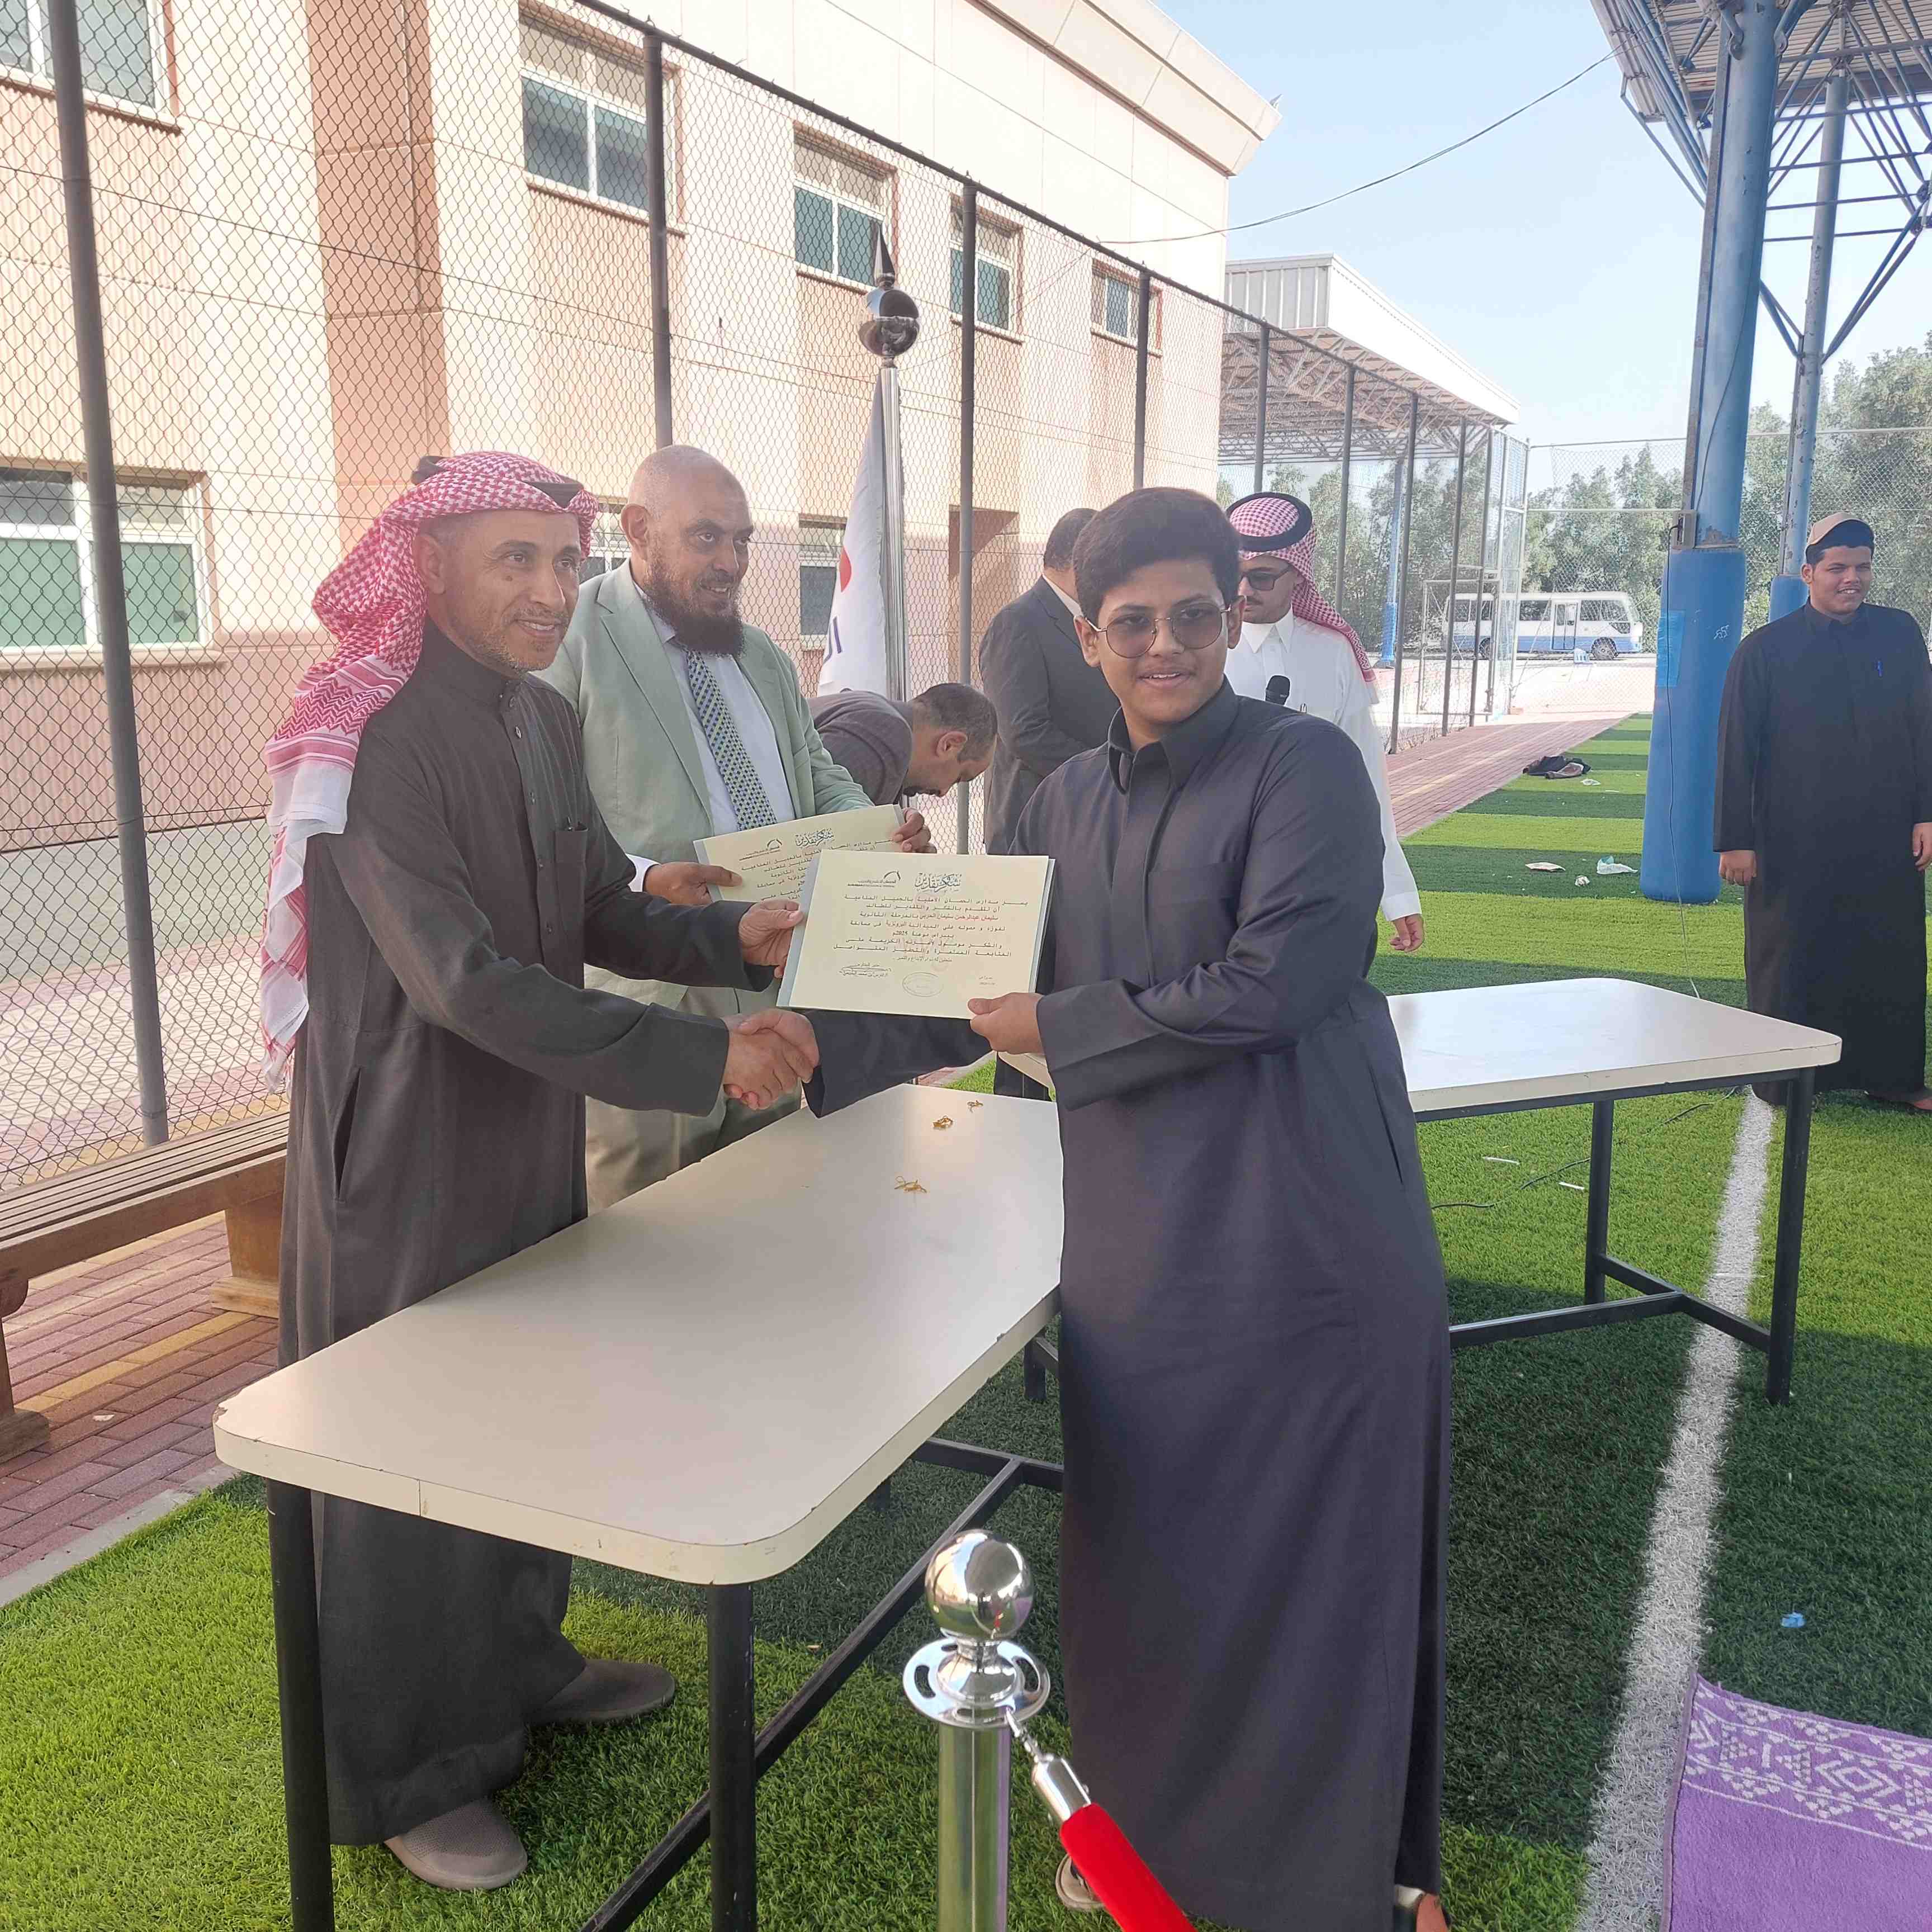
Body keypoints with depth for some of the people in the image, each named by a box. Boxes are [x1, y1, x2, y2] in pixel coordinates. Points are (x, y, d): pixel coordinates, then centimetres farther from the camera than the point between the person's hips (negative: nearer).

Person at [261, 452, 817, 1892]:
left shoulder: (546, 722, 3)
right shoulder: (374, 741, -22)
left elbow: (600, 912, 7)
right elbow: (463, 978, -29)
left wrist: (735, 940, -12)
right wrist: (705, 1059, -31)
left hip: (531, 1125, 8)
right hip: (409, 1143, -7)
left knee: (535, 1396, 20)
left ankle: (518, 1661, 43)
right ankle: (409, 1770, 27)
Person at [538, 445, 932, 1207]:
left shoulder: (763, 657, 18)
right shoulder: (569, 640, -8)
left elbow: (817, 776, 23)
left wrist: (881, 834, 2)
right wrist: (638, 879, -30)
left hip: (777, 992, 7)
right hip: (649, 1002, -7)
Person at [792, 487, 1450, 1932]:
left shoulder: (1304, 766, -8)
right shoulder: (1071, 801, 11)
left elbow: (1275, 981, -17)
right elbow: (991, 986, 17)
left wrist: (1055, 1028, -10)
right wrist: (813, 1038, 15)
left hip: (1303, 1235, -5)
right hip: (1140, 1245, 6)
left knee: (1311, 1562, 6)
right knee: (1145, 1558, 16)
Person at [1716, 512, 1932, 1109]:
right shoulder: (1765, 650, -3)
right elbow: (1735, 750, -3)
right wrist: (1734, 839, -6)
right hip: (1795, 845, -3)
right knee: (1791, 963, 5)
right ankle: (1784, 1081, 18)